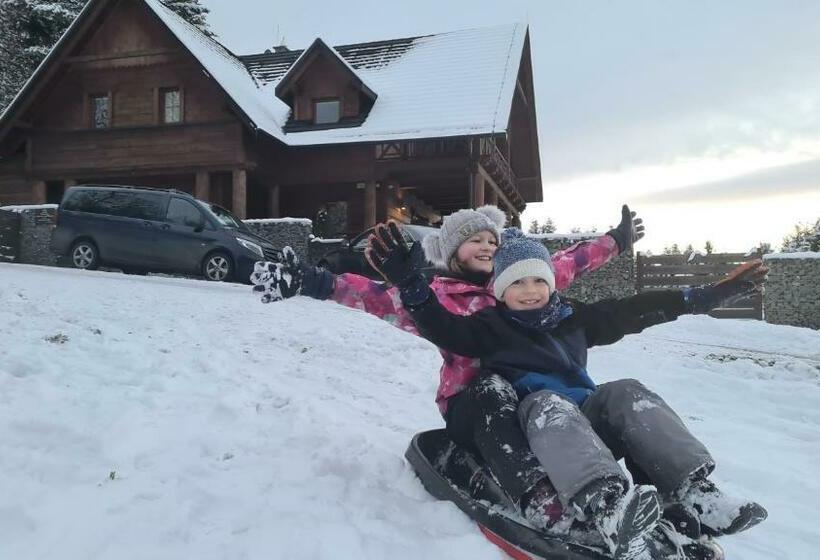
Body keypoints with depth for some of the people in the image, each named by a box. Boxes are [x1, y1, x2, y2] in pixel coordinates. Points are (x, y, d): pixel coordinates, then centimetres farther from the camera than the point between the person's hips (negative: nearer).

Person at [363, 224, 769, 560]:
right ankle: (607, 506, -61)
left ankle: (695, 493, -35)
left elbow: (637, 310, 17)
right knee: (548, 404, -35)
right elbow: (442, 328, -9)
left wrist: (711, 293, 15)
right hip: (531, 423, -4)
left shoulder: (572, 318, 19)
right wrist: (409, 282, -24)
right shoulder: (490, 326, 9)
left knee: (626, 393, -21)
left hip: (586, 420, 4)